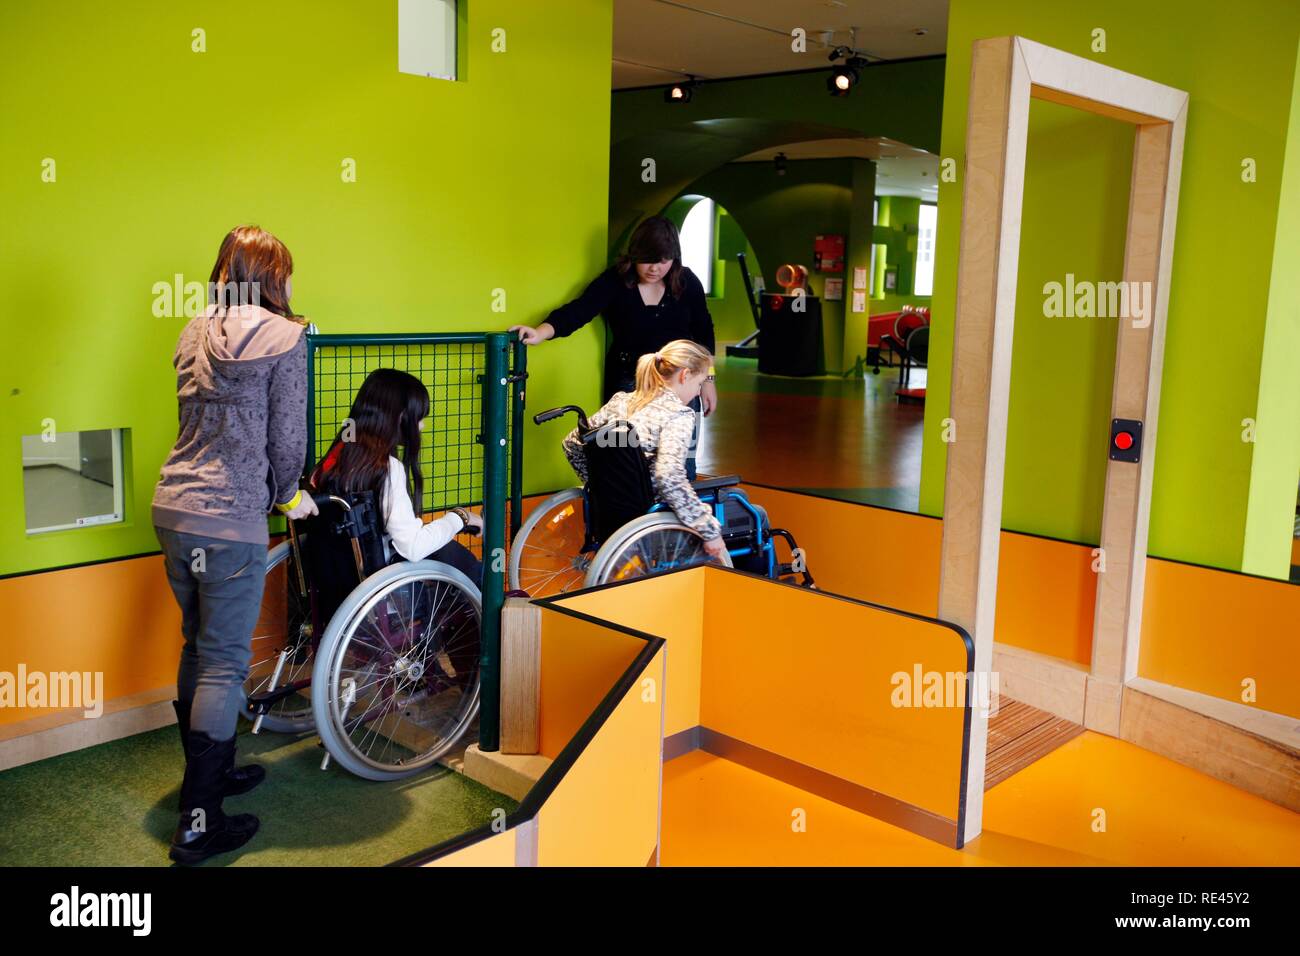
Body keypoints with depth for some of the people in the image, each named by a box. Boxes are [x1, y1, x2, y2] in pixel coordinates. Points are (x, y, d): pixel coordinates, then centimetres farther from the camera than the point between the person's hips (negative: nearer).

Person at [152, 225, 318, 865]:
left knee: (198, 646, 20)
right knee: (225, 663, 0)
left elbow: (201, 419, 14)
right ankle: (198, 824, 5)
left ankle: (209, 770, 36)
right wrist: (287, 496, 11)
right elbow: (288, 438, -8)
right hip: (230, 519, -7)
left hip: (172, 506, 8)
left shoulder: (195, 332, 12)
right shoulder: (284, 336, -8)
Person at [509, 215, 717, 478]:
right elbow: (577, 311, -23)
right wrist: (540, 333, -39)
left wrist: (708, 379, 3)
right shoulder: (614, 282, -10)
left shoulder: (686, 282, -4)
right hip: (630, 383, -1)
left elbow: (703, 334, 5)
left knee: (682, 455, 5)